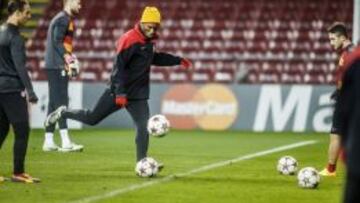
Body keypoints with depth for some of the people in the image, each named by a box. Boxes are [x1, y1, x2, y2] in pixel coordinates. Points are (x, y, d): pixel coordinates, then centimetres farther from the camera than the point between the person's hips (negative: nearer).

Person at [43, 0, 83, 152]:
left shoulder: (67, 19, 20)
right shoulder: (63, 19, -10)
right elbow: (57, 41, -19)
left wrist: (69, 57, 10)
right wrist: (68, 59, -24)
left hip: (54, 67, 10)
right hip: (57, 67, -10)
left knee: (54, 103, 10)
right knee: (61, 102, -13)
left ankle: (48, 142, 12)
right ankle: (66, 142, -17)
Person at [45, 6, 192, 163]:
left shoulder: (149, 40, 7)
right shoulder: (130, 40, -19)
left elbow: (154, 58, 28)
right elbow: (119, 66, -22)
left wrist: (178, 61, 23)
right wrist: (120, 93, -28)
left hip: (139, 94, 6)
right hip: (118, 91, -6)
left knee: (143, 128, -7)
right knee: (92, 118, 4)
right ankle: (63, 113, 28)